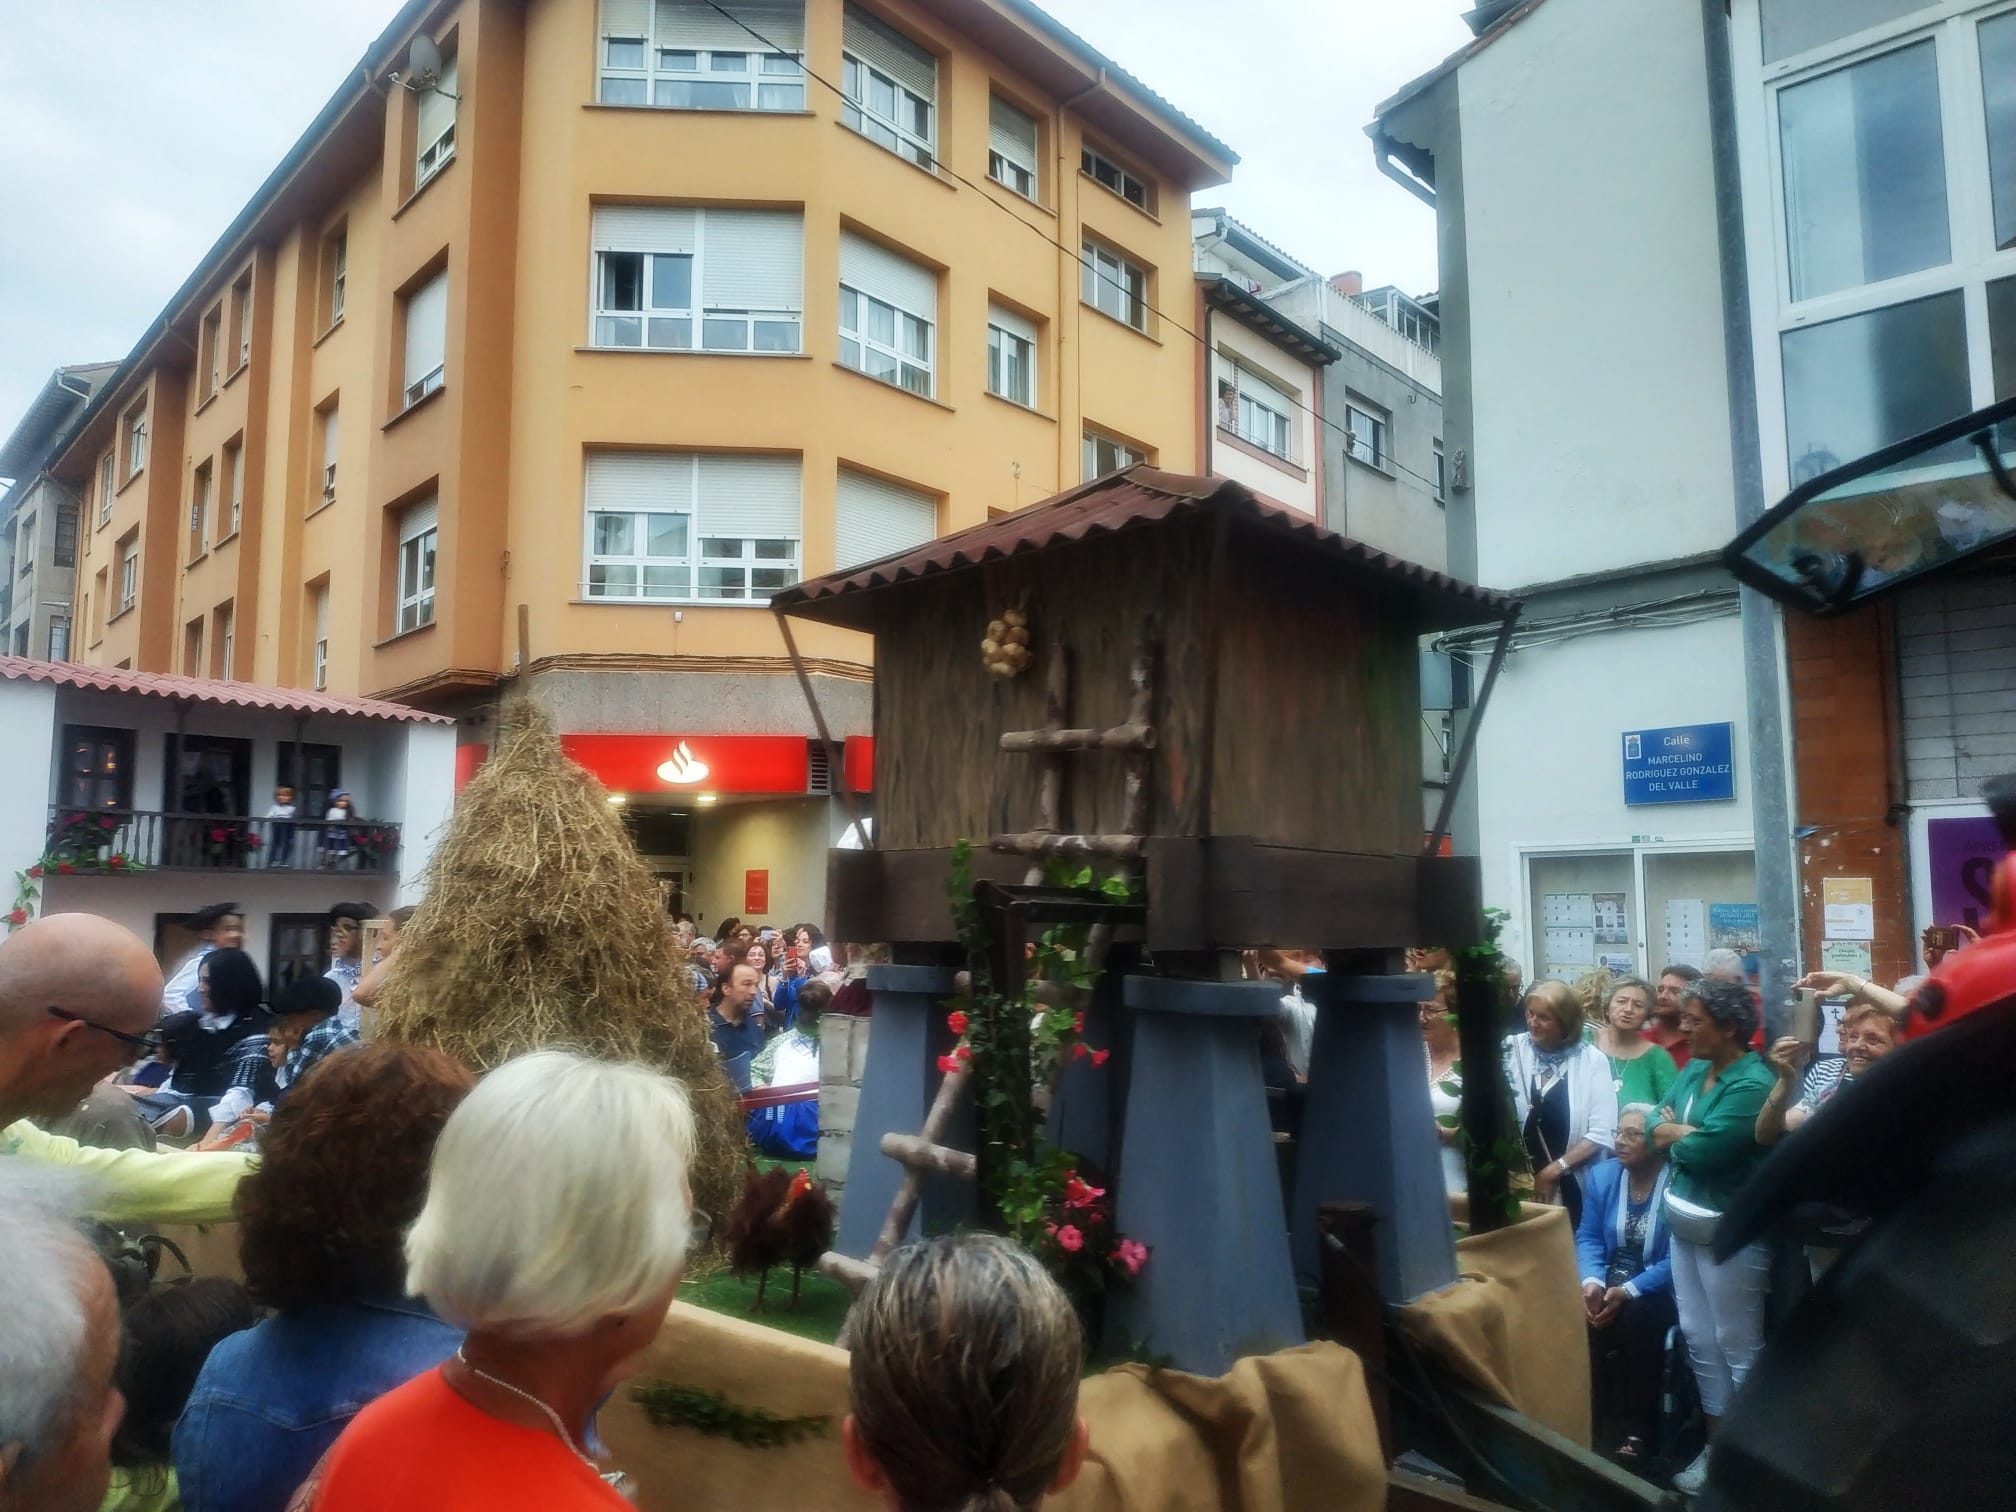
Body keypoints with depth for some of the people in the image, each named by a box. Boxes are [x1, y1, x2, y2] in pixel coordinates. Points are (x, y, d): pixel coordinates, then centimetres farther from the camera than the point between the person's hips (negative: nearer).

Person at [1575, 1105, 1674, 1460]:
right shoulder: (1601, 1175, 3)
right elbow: (1587, 1237, 2)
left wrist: (1629, 1292, -25)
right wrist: (1592, 1281, -17)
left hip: (1657, 1290, -4)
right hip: (1608, 1282, 4)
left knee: (1635, 1318, -32)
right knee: (1581, 1318, -25)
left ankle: (1637, 1427, -11)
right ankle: (1593, 1417, -8)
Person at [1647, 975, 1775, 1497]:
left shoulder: (1752, 1083, -21)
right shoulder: (1694, 1070, 6)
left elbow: (1703, 1150, -27)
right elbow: (1654, 1123, 2)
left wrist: (1673, 1135, -8)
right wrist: (1690, 1131, -16)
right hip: (1685, 1221, 9)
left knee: (1738, 1347, 6)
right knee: (1699, 1339, 18)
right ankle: (1717, 1445, 32)